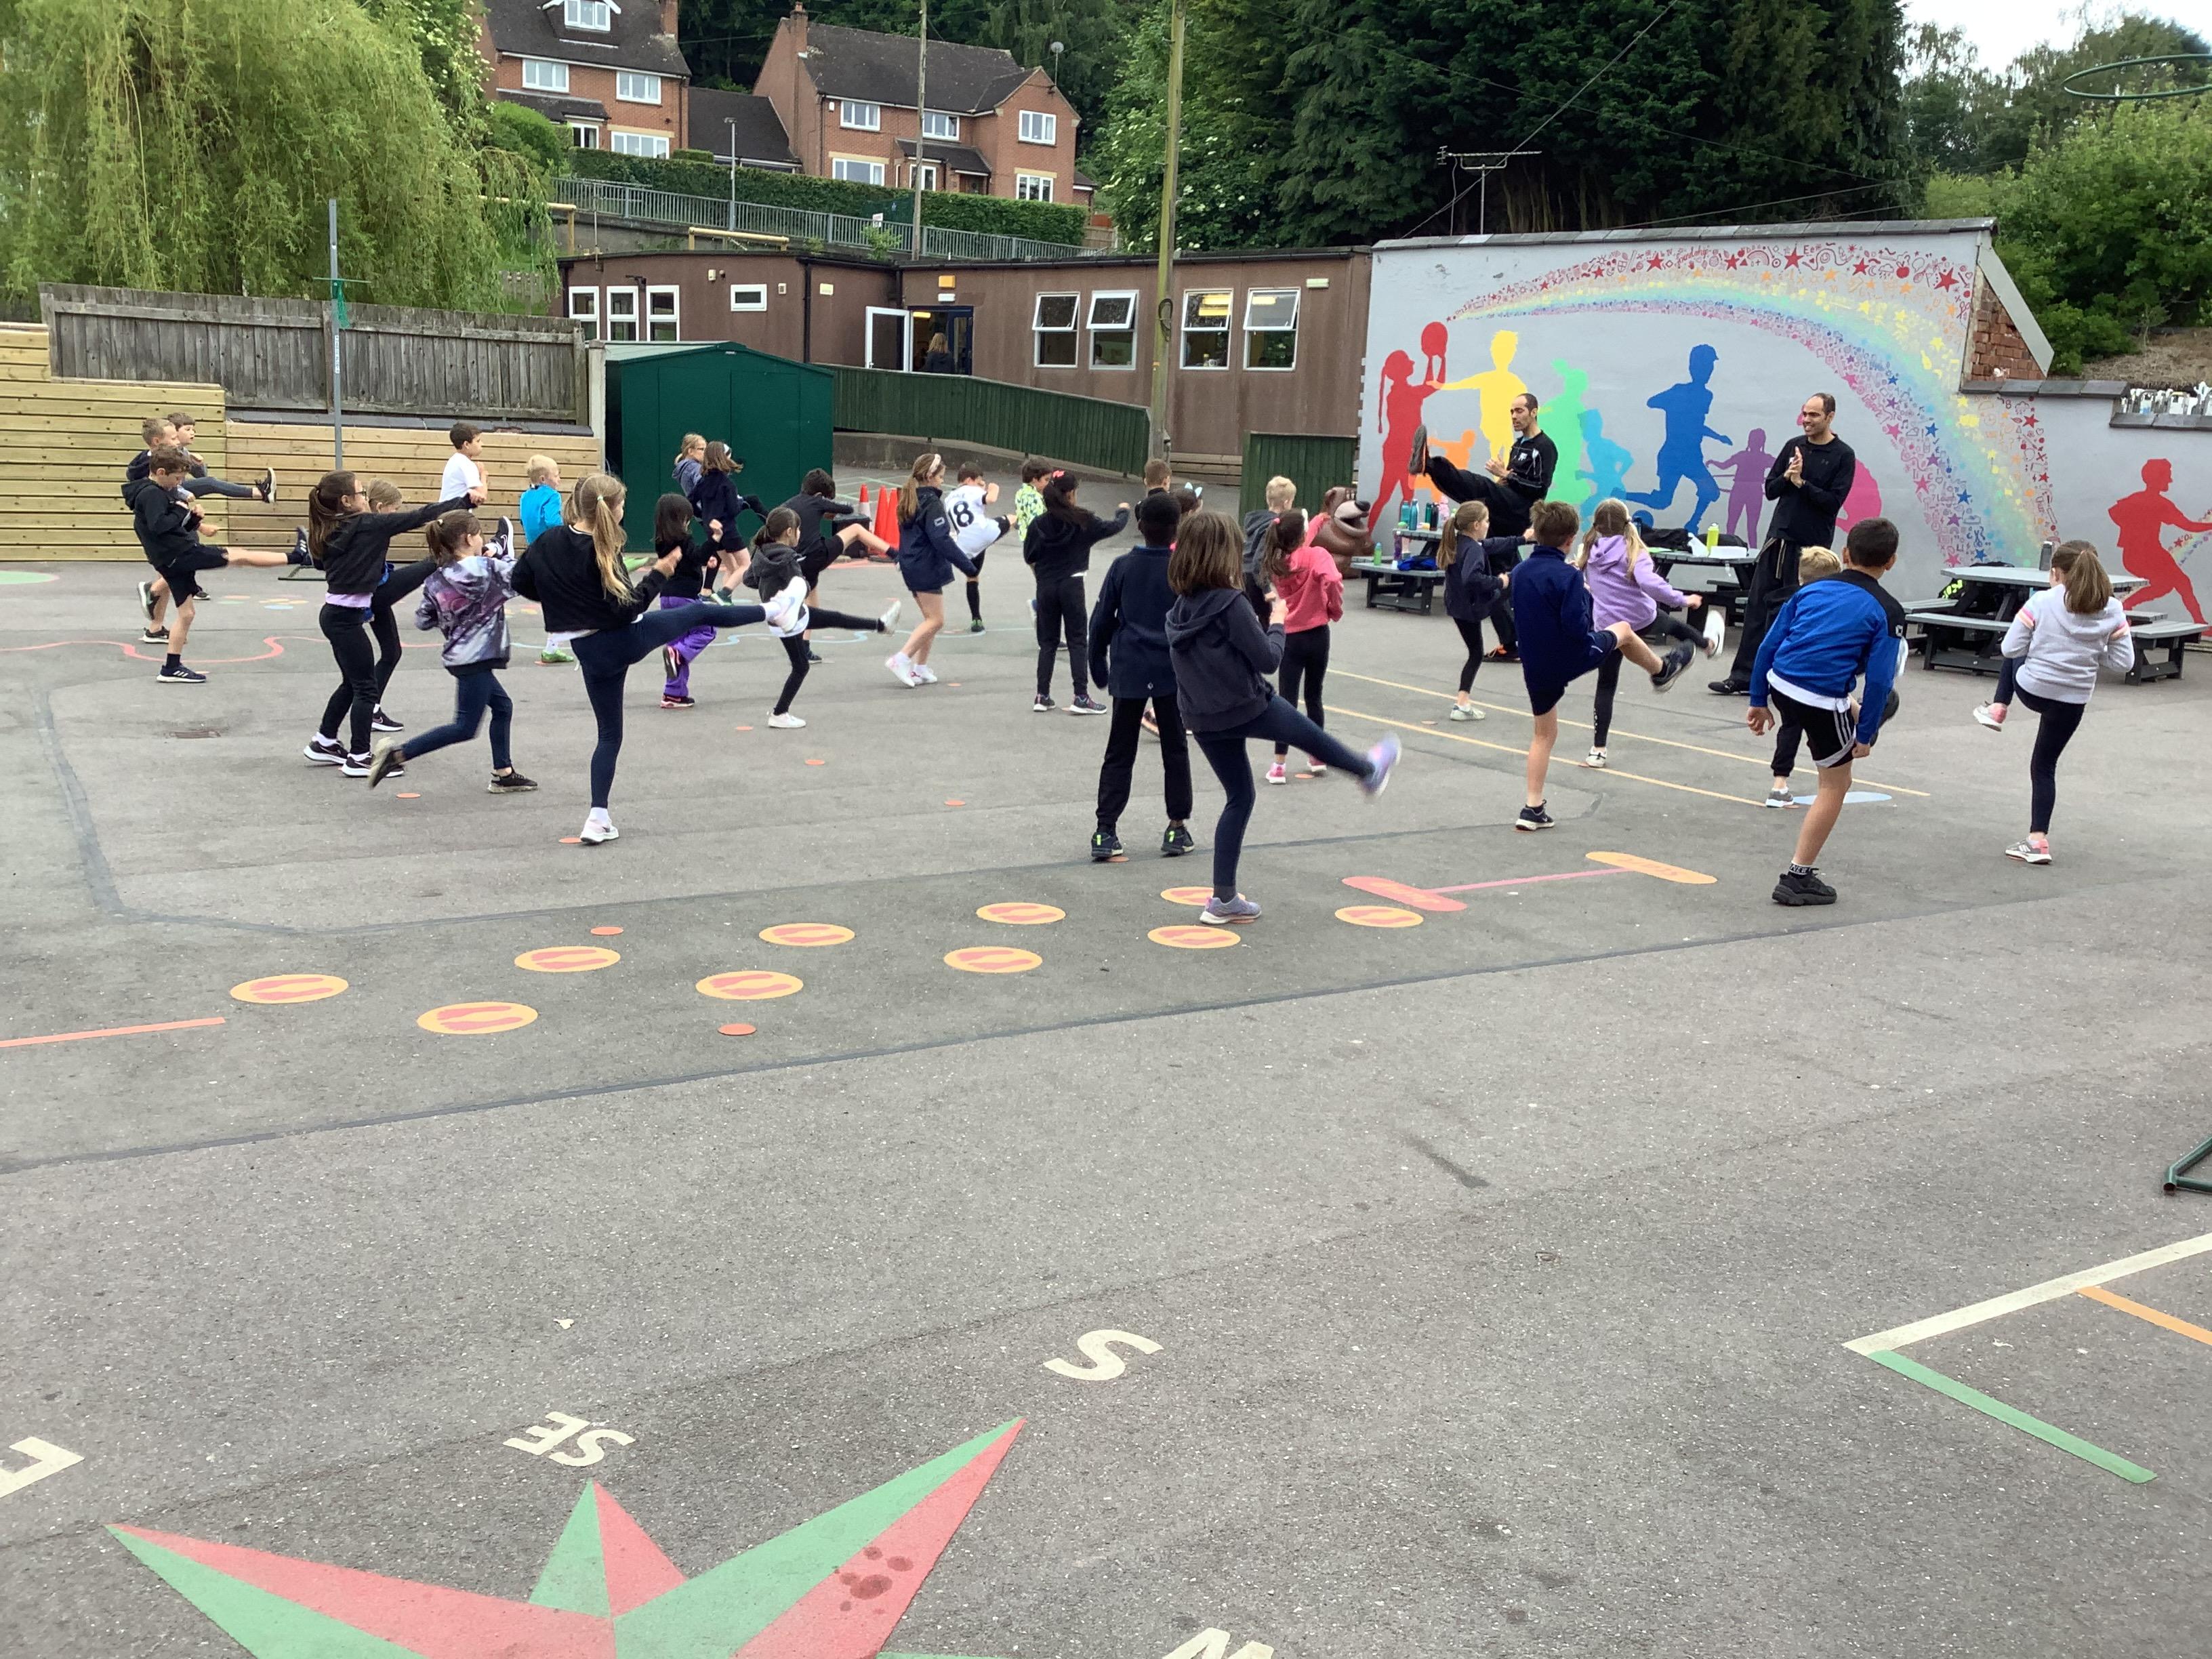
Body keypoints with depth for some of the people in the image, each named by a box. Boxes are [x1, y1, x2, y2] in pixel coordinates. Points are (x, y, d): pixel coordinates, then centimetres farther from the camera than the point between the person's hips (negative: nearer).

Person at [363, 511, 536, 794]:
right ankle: (397, 753, -10)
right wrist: (504, 552, 10)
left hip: (457, 654, 9)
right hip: (475, 657, -9)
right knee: (465, 728, -4)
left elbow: (423, 620, 5)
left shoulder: (436, 578, 3)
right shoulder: (486, 568, -16)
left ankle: (503, 775, 25)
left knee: (503, 706, 21)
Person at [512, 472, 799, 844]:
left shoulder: (548, 541, -3)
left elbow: (521, 581, 8)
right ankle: (772, 610, 38)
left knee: (609, 733, 13)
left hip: (592, 653, 5)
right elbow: (627, 608, -20)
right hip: (627, 639, -5)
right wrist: (657, 574, -13)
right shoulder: (602, 554, -21)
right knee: (700, 612, 18)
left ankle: (599, 819, 6)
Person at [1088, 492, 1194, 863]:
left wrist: (1099, 668, 13)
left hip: (1129, 673, 1)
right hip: (1173, 673, -1)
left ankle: (1106, 831, -3)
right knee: (1175, 750, 12)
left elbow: (1101, 621, 2)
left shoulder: (1123, 567, 0)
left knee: (1119, 753, 5)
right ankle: (1178, 827, 13)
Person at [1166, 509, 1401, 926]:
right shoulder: (1230, 604, -22)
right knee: (1310, 735, 23)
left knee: (1239, 797, 17)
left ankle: (1224, 899, 15)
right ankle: (1369, 771, 52)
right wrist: (1277, 622, 0)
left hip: (1203, 718, 6)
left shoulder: (1181, 606, 0)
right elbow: (1267, 659, -17)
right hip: (1246, 708, -6)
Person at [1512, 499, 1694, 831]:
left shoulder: (1521, 572, -1)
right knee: (1623, 630, 25)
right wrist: (1586, 595, -7)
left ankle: (1533, 809, 10)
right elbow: (1579, 628, -27)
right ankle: (1661, 672, 53)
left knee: (1544, 734, 16)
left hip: (1535, 667, 5)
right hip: (1572, 658, -5)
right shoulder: (1569, 577, -22)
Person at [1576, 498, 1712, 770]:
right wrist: (1682, 600, -21)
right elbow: (1649, 582, -27)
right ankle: (1708, 644, 66)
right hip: (1643, 618, -1)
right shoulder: (1633, 551, -13)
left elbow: (1585, 582, 14)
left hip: (1608, 626, 1)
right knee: (1674, 624, 34)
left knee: (1606, 687, 6)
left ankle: (1598, 751, 0)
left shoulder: (1589, 552, -1)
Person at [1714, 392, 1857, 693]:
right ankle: (1743, 676, 2)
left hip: (1810, 546, -4)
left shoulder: (1843, 456, -2)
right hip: (1778, 538, 4)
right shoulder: (1794, 446, 11)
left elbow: (1834, 501, -10)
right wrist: (1787, 477, -9)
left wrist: (1801, 482, -15)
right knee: (1758, 605, 1)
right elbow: (1770, 490, 10)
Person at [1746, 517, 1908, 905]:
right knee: (1834, 787, 11)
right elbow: (1878, 680, -6)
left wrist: (1759, 701, 17)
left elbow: (1768, 645, 10)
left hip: (1779, 686, 5)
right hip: (1823, 703, -5)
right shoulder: (1887, 611, -2)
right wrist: (1865, 735, 2)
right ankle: (1798, 877, 11)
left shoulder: (1812, 590, 11)